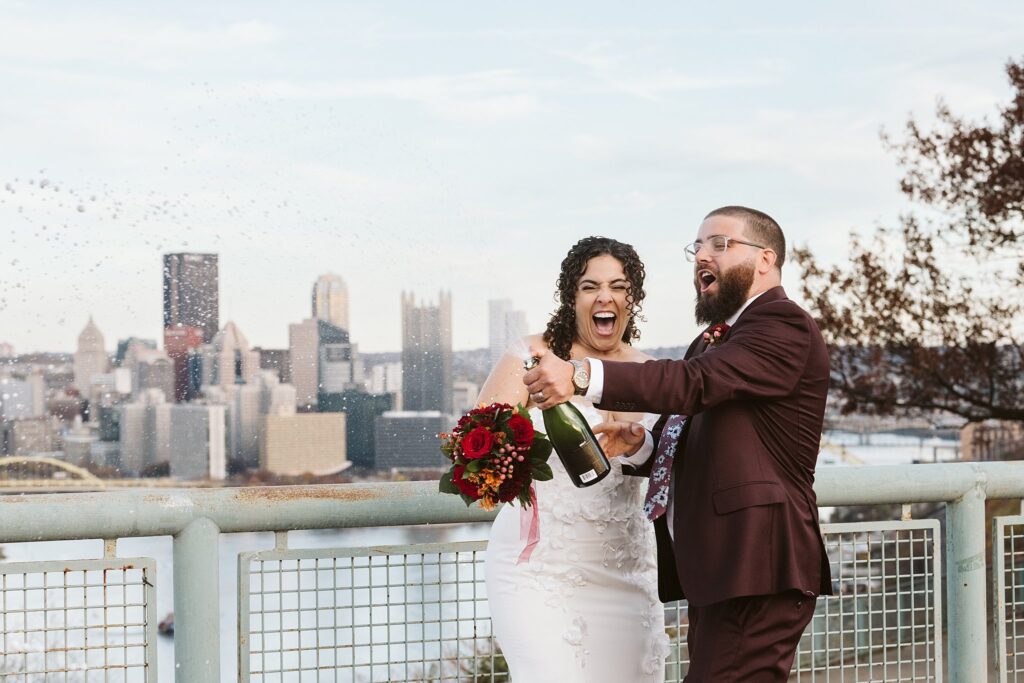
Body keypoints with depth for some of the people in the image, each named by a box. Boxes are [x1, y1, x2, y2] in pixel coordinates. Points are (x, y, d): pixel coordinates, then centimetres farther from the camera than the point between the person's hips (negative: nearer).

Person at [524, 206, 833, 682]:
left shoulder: (784, 326, -8)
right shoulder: (712, 340, 23)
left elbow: (695, 383, -25)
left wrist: (584, 377, -35)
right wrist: (640, 444, 1)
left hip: (756, 569, -10)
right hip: (713, 572, 10)